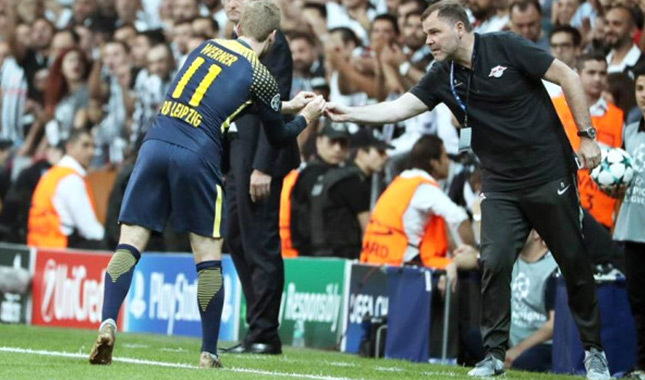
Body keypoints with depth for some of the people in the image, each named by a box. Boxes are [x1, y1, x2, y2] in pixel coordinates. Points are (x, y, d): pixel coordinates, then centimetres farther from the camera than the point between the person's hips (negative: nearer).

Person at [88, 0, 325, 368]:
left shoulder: (208, 46, 20)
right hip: (197, 156, -4)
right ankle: (209, 352, 10)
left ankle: (108, 323, -19)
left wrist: (287, 105, 44)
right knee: (209, 254, 8)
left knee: (130, 242, 1)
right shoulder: (260, 75, 5)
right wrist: (305, 117, 38)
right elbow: (278, 136, 18)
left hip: (156, 143, 4)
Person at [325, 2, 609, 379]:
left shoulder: (505, 48, -13)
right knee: (495, 263, -10)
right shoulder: (443, 78, 1)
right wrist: (348, 113, -14)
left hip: (550, 174, -4)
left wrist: (587, 135, -12)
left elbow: (568, 76, -10)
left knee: (574, 263, 4)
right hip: (500, 185, 4)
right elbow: (400, 107, -2)